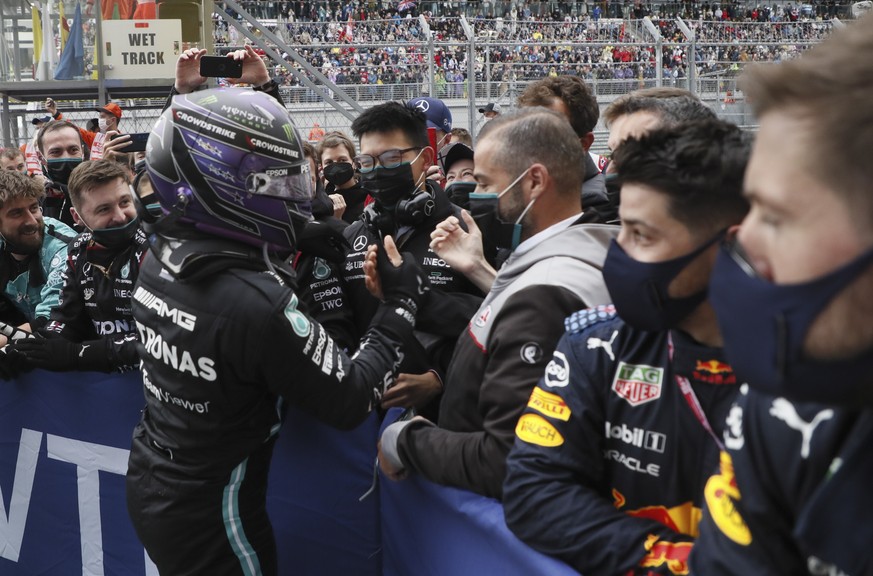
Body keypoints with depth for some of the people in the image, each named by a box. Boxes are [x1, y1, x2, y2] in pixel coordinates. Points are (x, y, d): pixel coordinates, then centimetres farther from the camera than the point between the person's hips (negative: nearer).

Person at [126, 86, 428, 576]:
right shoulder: (256, 302, -30)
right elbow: (350, 403, -21)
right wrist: (402, 304, -11)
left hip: (149, 485, 7)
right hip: (206, 519, -7)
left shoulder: (161, 259, -6)